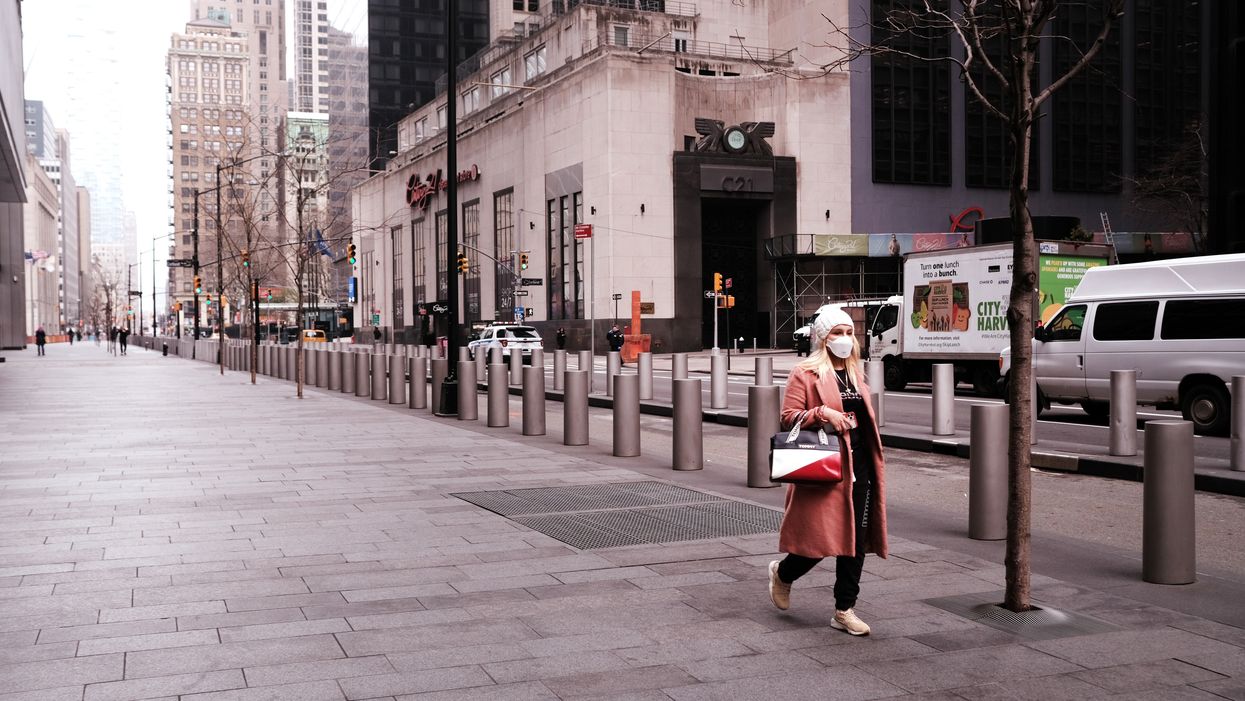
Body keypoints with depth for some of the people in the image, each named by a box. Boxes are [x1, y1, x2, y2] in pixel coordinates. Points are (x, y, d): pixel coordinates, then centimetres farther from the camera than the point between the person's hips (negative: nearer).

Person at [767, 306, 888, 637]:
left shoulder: (855, 372, 18)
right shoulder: (805, 373, -4)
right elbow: (789, 416, -9)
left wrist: (874, 462, 20)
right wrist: (823, 414, -23)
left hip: (859, 465, 7)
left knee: (856, 538, 5)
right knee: (820, 537, -5)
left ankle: (844, 611, 15)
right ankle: (782, 573, 26)